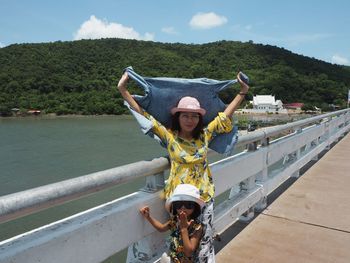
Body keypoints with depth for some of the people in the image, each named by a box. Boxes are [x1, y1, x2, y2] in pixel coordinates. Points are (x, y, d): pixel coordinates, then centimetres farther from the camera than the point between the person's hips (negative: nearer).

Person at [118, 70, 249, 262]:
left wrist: (243, 92, 5)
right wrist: (123, 90, -10)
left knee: (205, 242, 9)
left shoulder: (205, 135, -1)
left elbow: (225, 115, 5)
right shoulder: (170, 136, -7)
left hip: (204, 197, 2)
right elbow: (145, 115, -8)